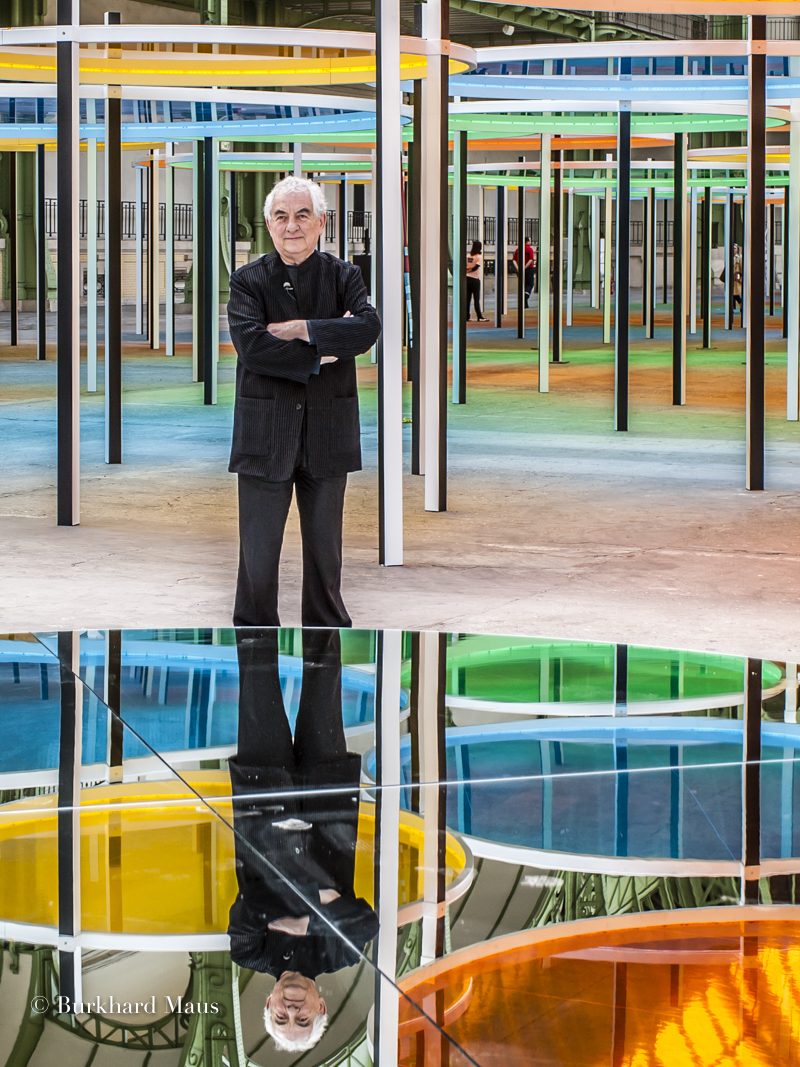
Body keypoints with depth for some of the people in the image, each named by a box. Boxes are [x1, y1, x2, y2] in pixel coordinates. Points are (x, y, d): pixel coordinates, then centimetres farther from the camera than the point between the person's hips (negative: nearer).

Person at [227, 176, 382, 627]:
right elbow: (251, 345, -16)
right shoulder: (248, 280, 1)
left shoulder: (344, 276, 6)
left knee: (325, 551, 11)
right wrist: (322, 353, -15)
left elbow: (369, 327, -14)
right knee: (257, 554, 2)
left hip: (328, 433, 2)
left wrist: (302, 329, -19)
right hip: (266, 433, -2)